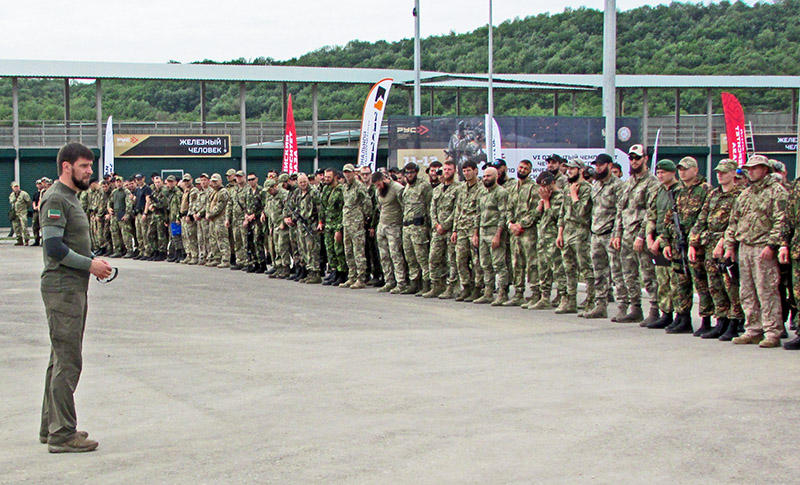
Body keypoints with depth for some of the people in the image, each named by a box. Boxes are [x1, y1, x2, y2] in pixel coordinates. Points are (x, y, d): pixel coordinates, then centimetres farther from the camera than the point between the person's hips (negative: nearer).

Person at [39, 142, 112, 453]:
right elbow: (54, 247, -22)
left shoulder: (70, 198, 18)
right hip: (62, 290, -11)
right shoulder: (56, 199, -14)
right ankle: (62, 435, -5)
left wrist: (92, 262, 9)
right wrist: (90, 264, -16)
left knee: (62, 359, 15)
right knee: (68, 361, -9)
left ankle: (51, 427, 24)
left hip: (73, 289, 11)